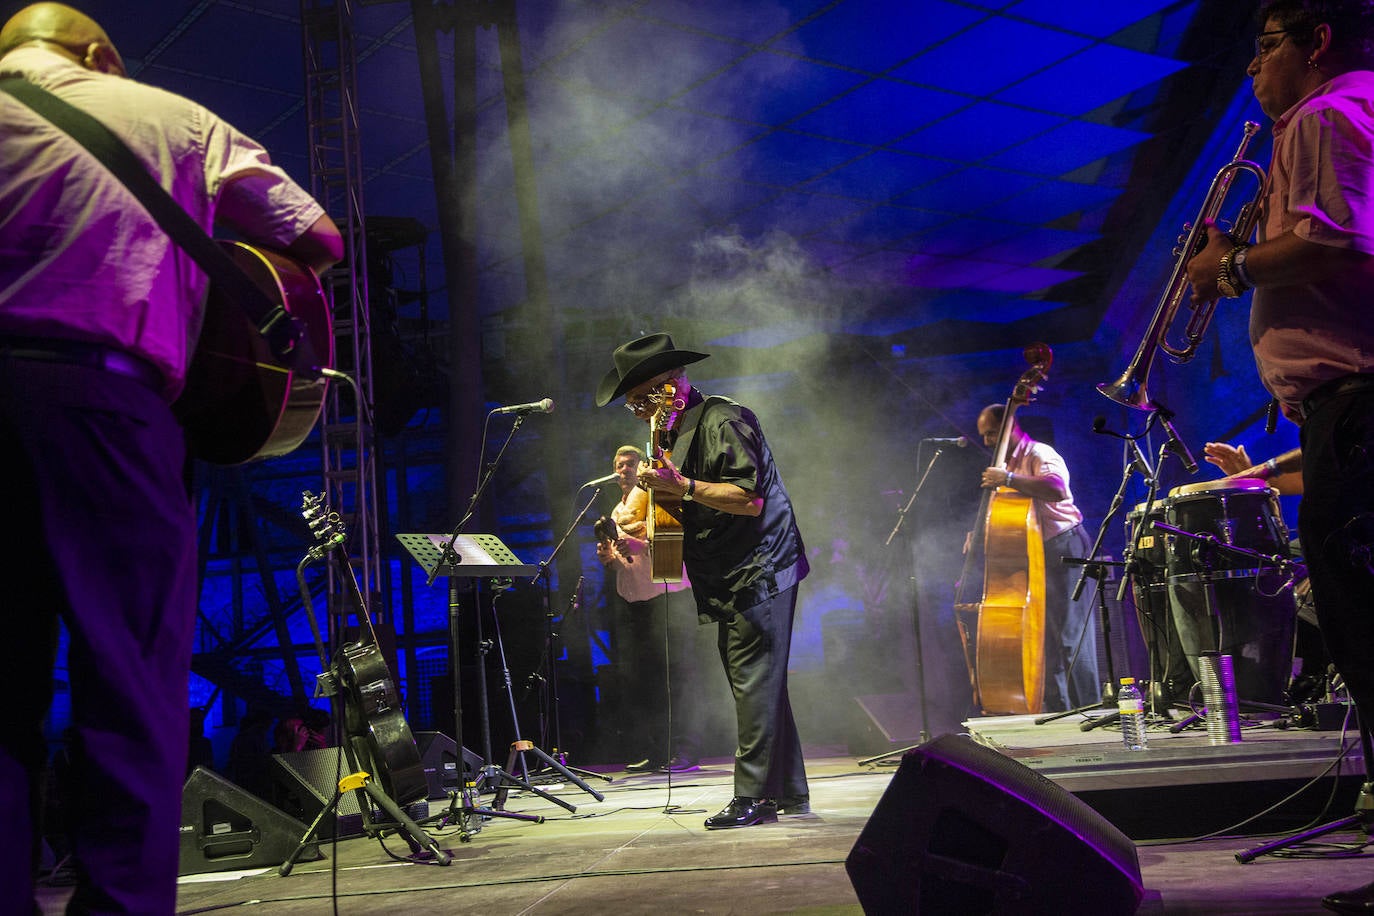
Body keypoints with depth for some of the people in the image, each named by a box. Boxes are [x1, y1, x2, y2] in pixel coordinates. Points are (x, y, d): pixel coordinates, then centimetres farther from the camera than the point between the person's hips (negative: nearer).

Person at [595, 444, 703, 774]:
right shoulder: (617, 514, 20)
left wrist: (636, 543, -25)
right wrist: (608, 558, 3)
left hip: (669, 596, -7)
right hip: (635, 601, 7)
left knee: (678, 676, -8)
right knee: (638, 679, 5)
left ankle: (686, 752, -5)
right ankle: (655, 752, 14)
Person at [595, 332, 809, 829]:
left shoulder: (722, 421, -15)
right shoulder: (681, 429, 17)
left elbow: (749, 498, -24)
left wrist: (681, 486, -28)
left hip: (758, 572, -11)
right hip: (735, 581, 11)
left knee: (754, 684, -8)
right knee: (759, 685, 12)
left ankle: (752, 797, -4)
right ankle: (787, 792, 19)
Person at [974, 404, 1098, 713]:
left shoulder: (1039, 454, -10)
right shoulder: (1009, 463, 19)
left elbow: (1057, 490, -32)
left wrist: (1008, 480, -30)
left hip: (1063, 549, -10)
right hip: (1035, 558, 10)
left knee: (1070, 638, -11)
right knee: (1045, 640, 10)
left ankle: (1088, 709, -9)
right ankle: (1057, 713, 15)